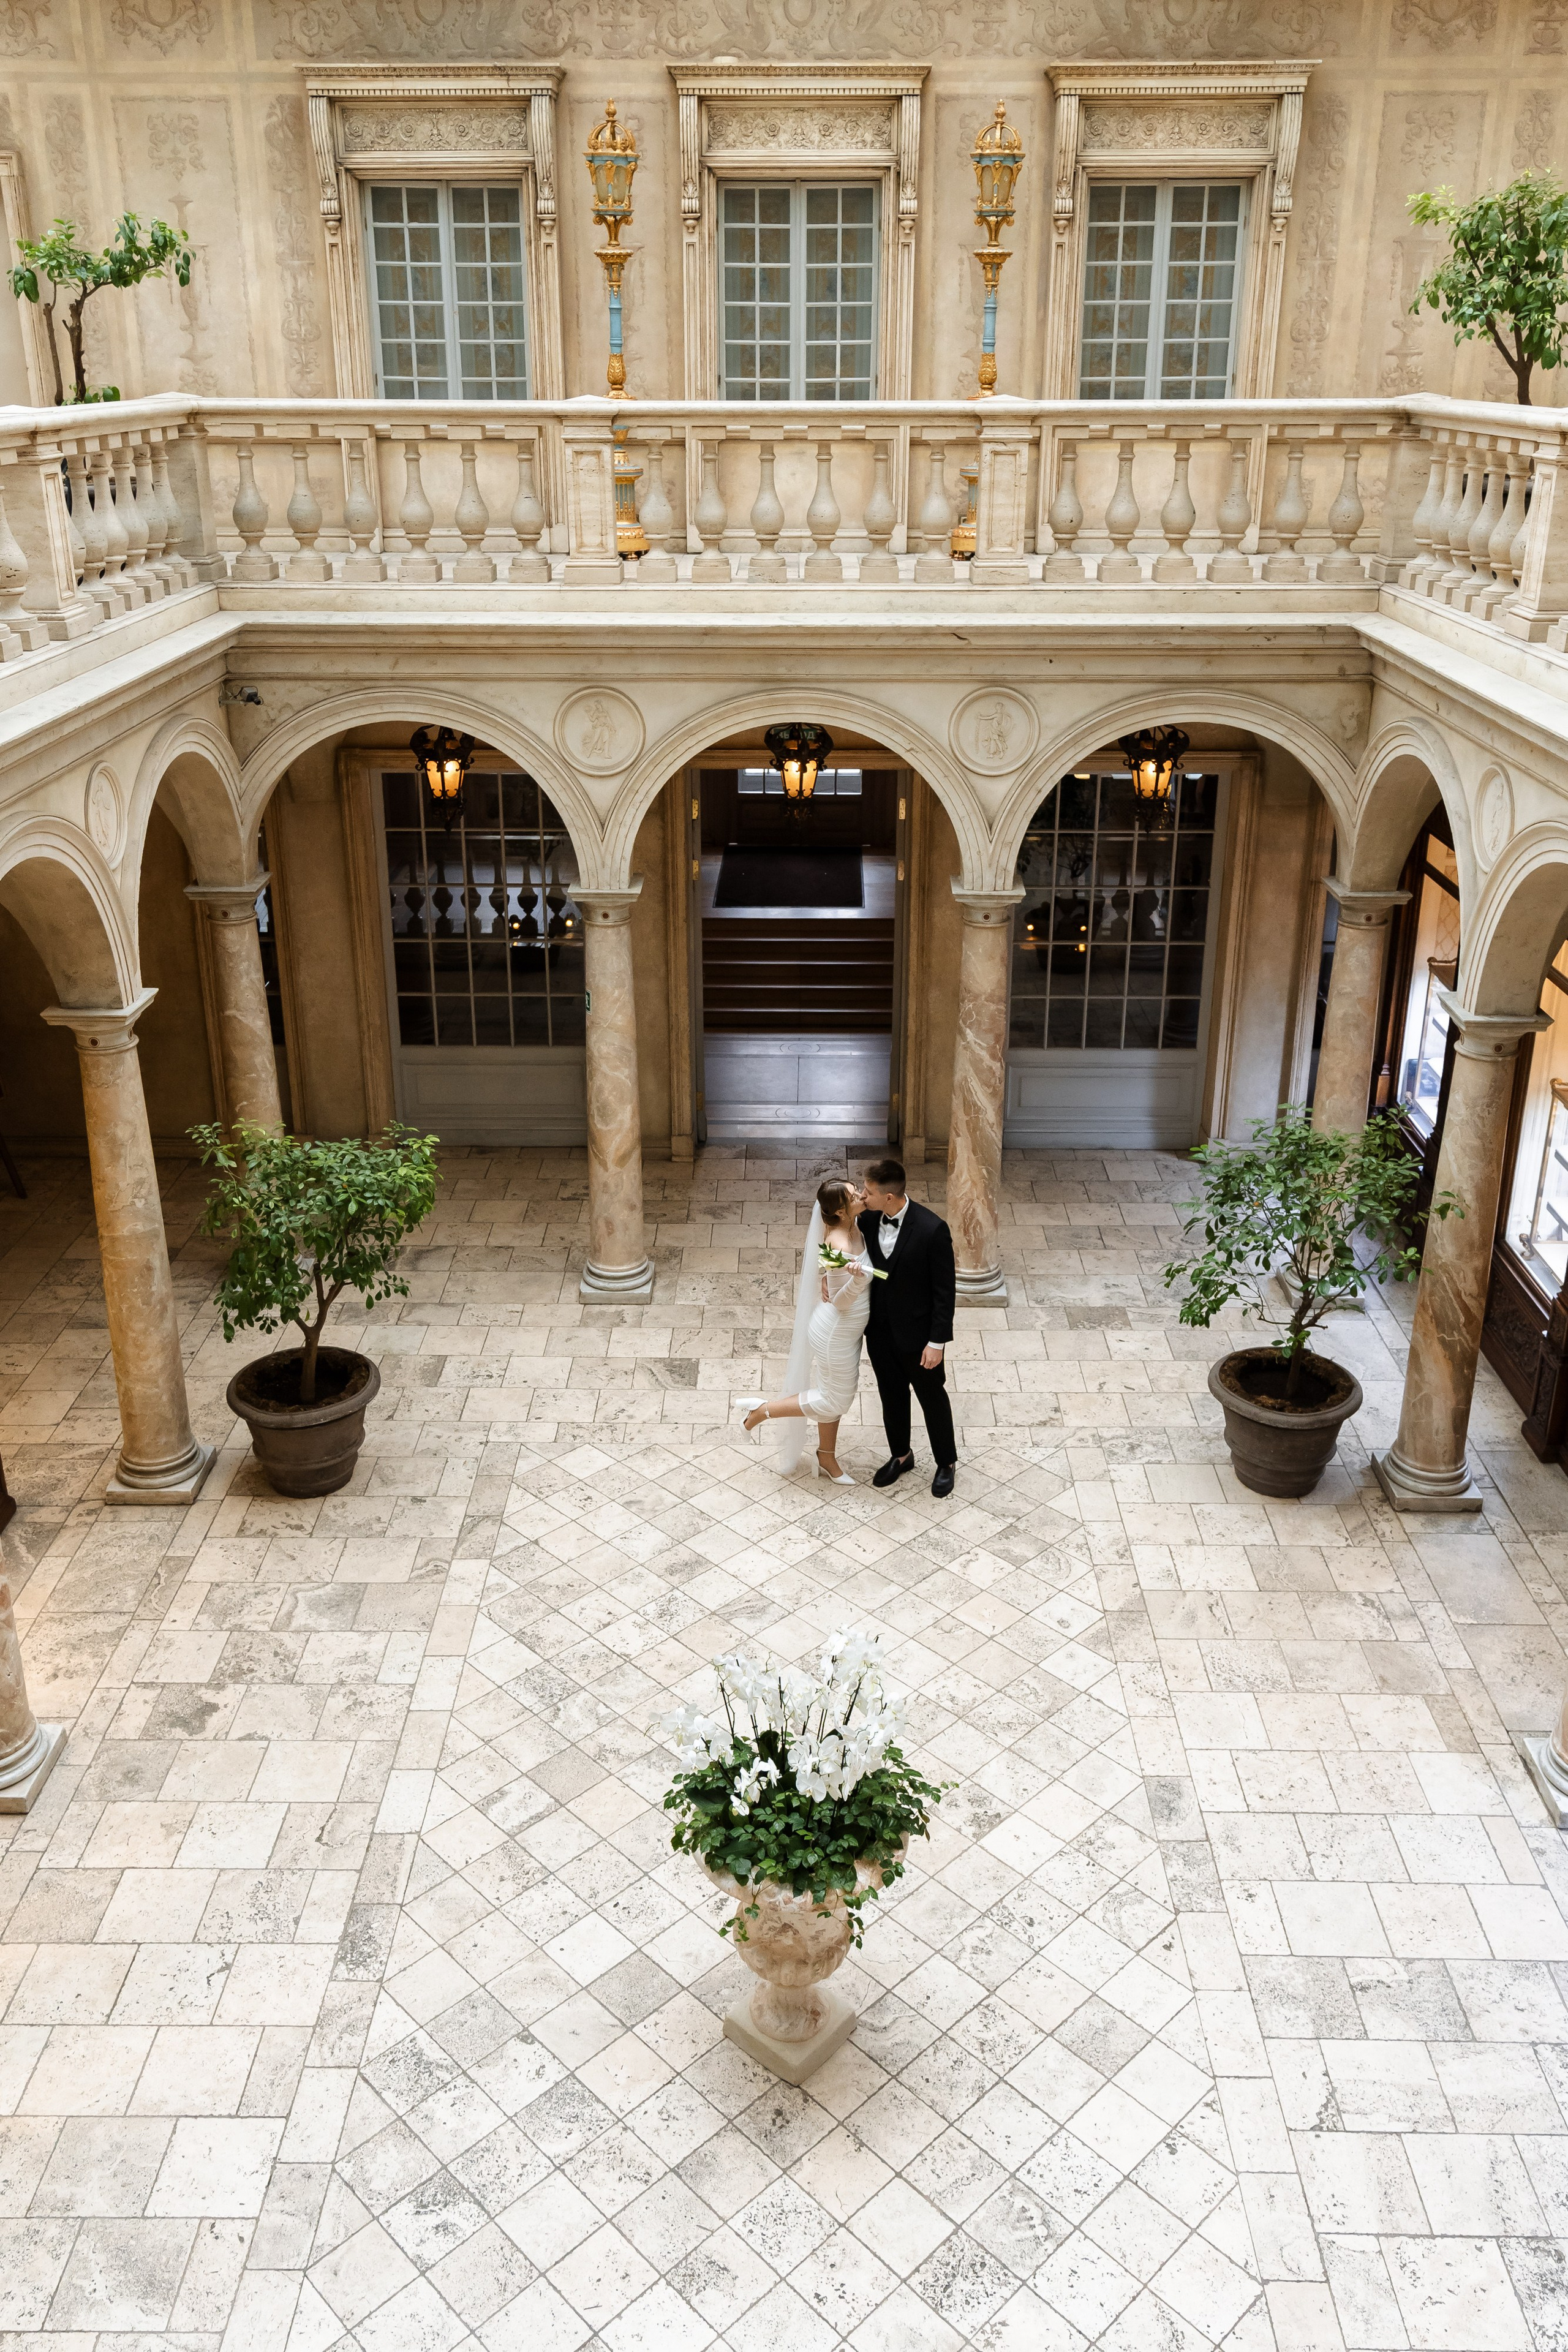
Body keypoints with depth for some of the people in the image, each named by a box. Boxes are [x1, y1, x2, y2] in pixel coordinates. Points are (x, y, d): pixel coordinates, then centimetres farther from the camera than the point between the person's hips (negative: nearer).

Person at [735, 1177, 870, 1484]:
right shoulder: (841, 1246, -34)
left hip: (847, 1329, 9)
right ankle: (763, 1409, 18)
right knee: (835, 1402, 8)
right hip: (837, 1334, -9)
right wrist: (857, 1277, -42)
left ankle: (827, 1459, 40)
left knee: (835, 1396, 23)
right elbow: (840, 1301, -26)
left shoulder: (850, 1227, -7)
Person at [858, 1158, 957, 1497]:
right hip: (880, 1329, 5)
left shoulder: (932, 1230, -26)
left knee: (932, 1397, 16)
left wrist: (938, 1341, -17)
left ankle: (947, 1462, 37)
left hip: (917, 1333, -5)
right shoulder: (868, 1219, -11)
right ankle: (900, 1456, 45)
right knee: (892, 1396, 22)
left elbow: (945, 1289, -19)